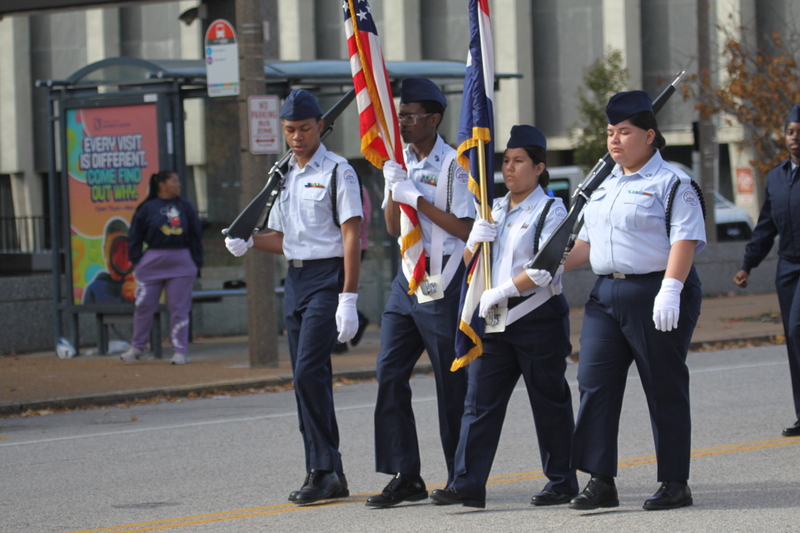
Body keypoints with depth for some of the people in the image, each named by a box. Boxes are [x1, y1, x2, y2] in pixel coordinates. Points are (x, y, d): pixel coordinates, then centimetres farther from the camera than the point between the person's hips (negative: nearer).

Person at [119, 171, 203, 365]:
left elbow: (196, 236, 10)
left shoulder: (185, 207, 7)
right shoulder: (147, 208, 1)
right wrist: (136, 260, -2)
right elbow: (135, 237, 5)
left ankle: (180, 351, 7)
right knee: (144, 306, 3)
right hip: (152, 262, -1)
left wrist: (197, 262, 6)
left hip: (181, 263, 1)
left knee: (179, 309, 1)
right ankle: (137, 347, 17)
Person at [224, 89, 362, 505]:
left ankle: (325, 471, -10)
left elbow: (350, 236, -11)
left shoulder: (337, 171, -6)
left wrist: (348, 299, -18)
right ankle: (324, 474, 11)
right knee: (306, 379, 7)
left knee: (309, 373, -16)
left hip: (327, 276, -8)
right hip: (295, 279, 8)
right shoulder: (285, 177, 16)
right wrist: (248, 241, 2)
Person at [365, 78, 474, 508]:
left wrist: (418, 199, -16)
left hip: (443, 282, -7)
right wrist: (394, 189, -6)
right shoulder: (400, 162, 12)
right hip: (407, 277, 7)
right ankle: (405, 477, 2)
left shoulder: (453, 165, -9)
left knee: (452, 382, 0)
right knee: (390, 373, -2)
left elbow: (466, 229, -13)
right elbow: (393, 229, 11)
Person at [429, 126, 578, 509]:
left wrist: (501, 291, -18)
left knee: (549, 402, 3)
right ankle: (469, 484, -5)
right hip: (495, 320, 6)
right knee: (480, 401, -2)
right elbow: (471, 261, 14)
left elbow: (545, 268, -16)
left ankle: (562, 482, 13)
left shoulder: (551, 210, -5)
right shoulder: (494, 209, 15)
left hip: (538, 317, -6)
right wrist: (482, 230, -4)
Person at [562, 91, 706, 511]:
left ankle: (675, 483, 9)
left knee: (665, 391, 1)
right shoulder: (605, 185, 17)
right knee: (595, 383, -3)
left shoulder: (671, 183, -6)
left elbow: (685, 240, -16)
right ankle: (600, 481, -2)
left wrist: (670, 290, -27)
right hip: (606, 295, 7)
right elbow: (589, 240, 23)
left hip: (656, 296, -7)